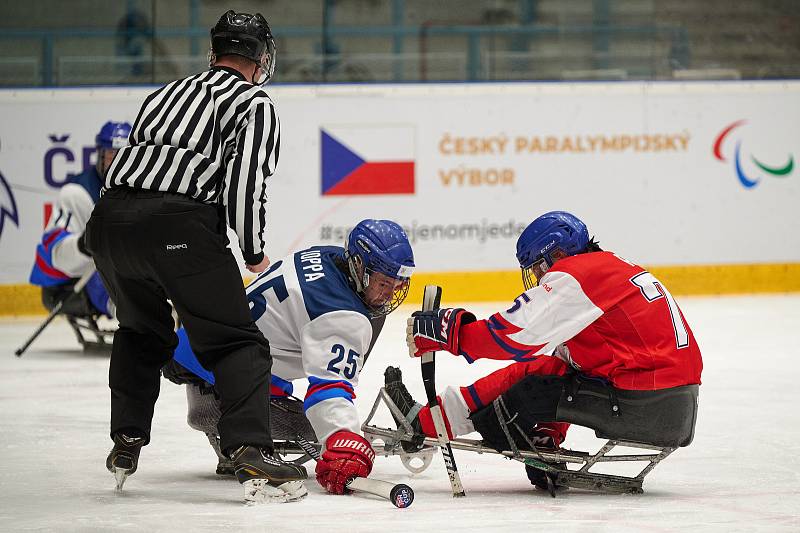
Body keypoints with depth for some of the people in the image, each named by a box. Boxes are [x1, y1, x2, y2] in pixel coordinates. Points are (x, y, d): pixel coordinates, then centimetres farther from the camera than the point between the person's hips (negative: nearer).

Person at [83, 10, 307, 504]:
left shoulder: (169, 93, 28)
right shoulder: (255, 104, 7)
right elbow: (245, 185, -6)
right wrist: (254, 251, 7)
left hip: (109, 220, 6)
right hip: (178, 228, -6)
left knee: (143, 331, 30)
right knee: (237, 342, -2)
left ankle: (126, 444, 28)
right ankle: (251, 453, -18)